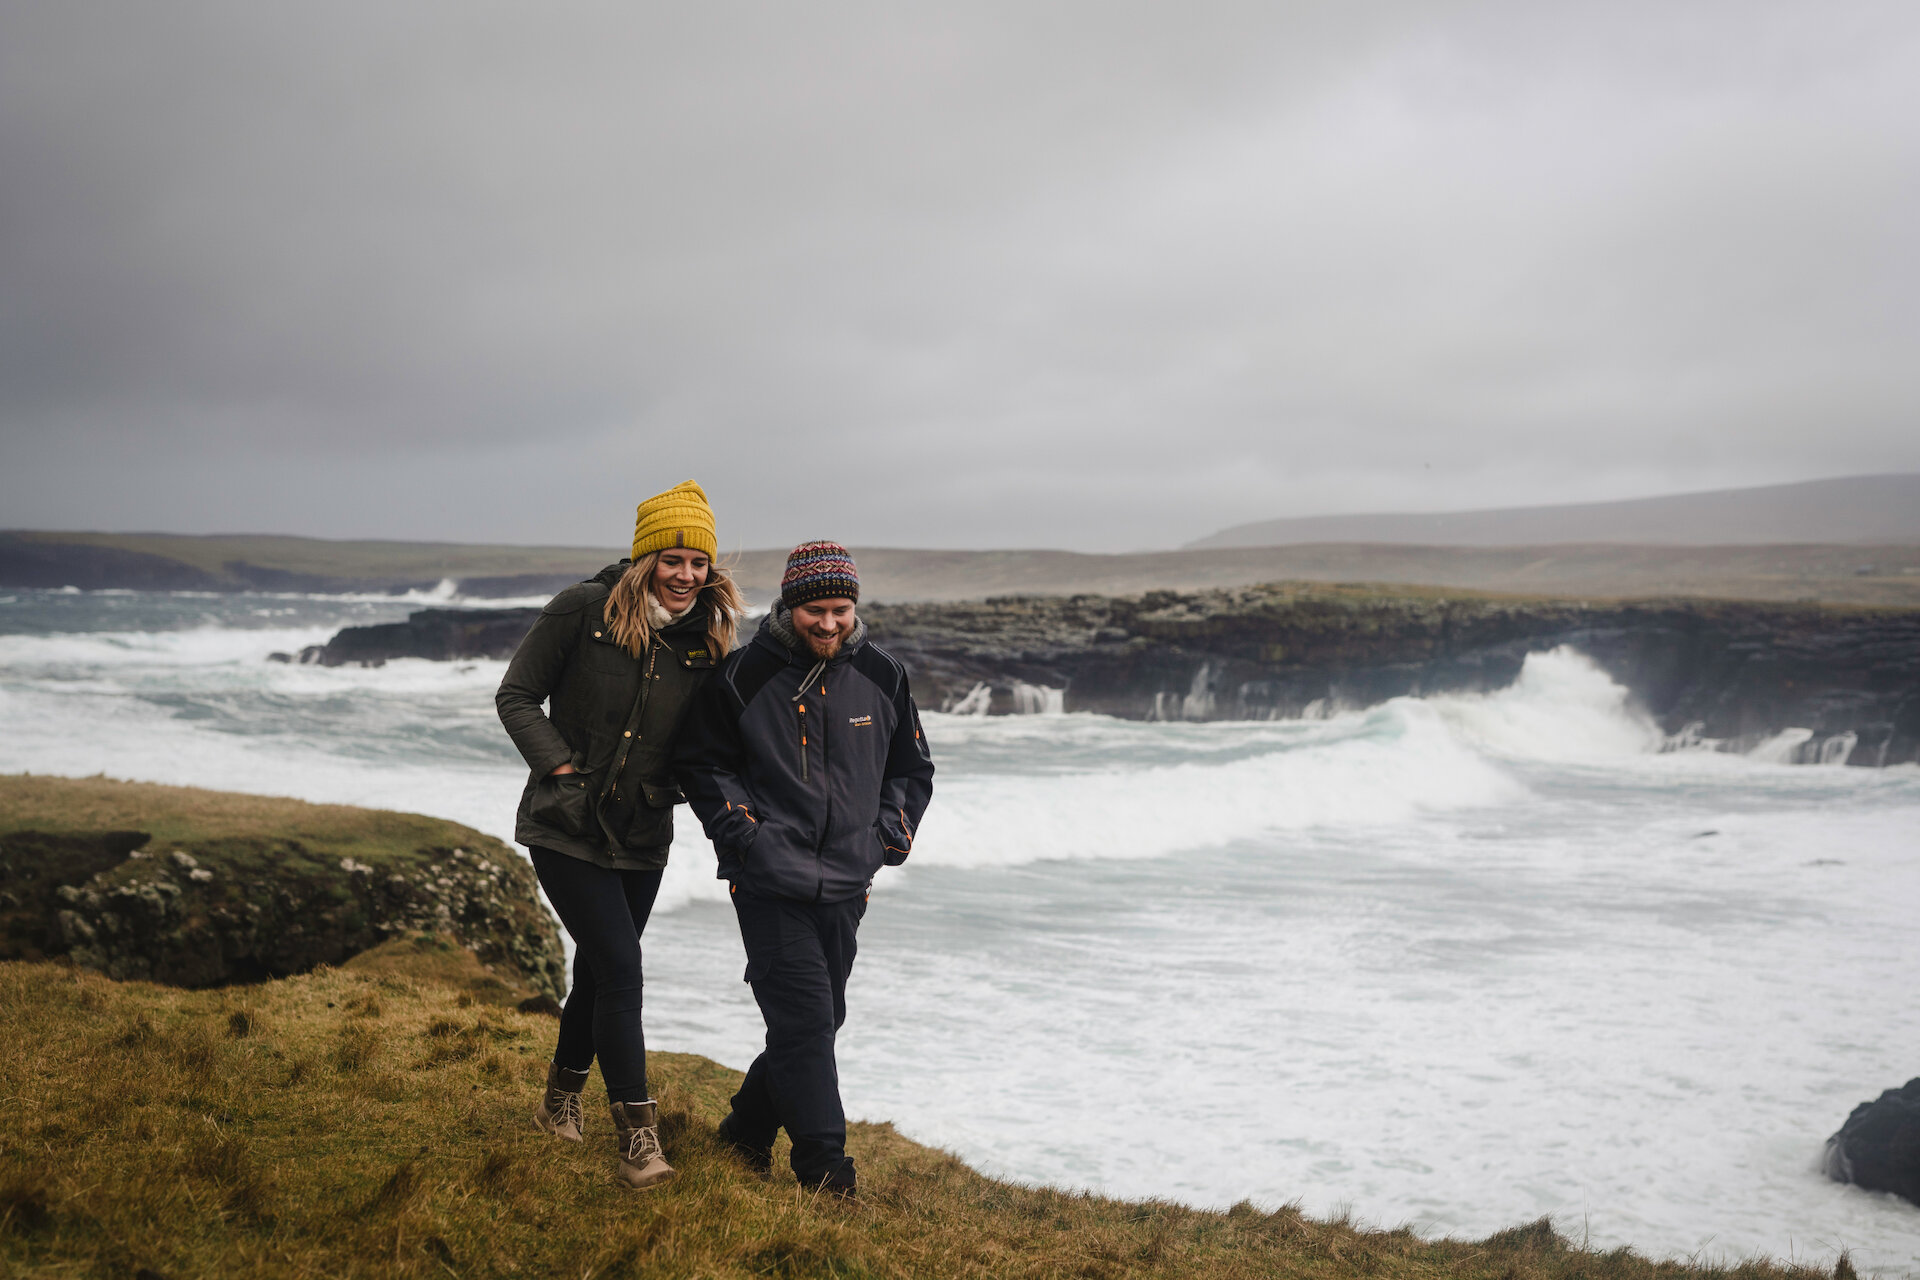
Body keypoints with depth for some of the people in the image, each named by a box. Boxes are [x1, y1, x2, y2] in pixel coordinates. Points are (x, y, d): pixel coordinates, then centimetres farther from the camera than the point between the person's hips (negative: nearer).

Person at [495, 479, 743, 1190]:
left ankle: (561, 1096, 39)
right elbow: (516, 696, -5)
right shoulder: (583, 610, -11)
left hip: (642, 838, 4)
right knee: (621, 969, -13)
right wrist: (562, 766, -14)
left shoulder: (708, 639, 0)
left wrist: (679, 785, -5)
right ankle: (635, 1131, -4)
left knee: (599, 970, 16)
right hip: (565, 827, -4)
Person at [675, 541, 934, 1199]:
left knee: (816, 1022, 12)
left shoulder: (881, 676, 5)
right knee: (805, 1019, -12)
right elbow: (701, 763, 5)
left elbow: (912, 768, 17)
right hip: (769, 882, -4)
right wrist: (743, 831, -7)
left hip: (844, 885, 5)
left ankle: (746, 1134, 31)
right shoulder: (744, 675, -5)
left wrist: (888, 836, 4)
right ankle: (824, 1171, -3)